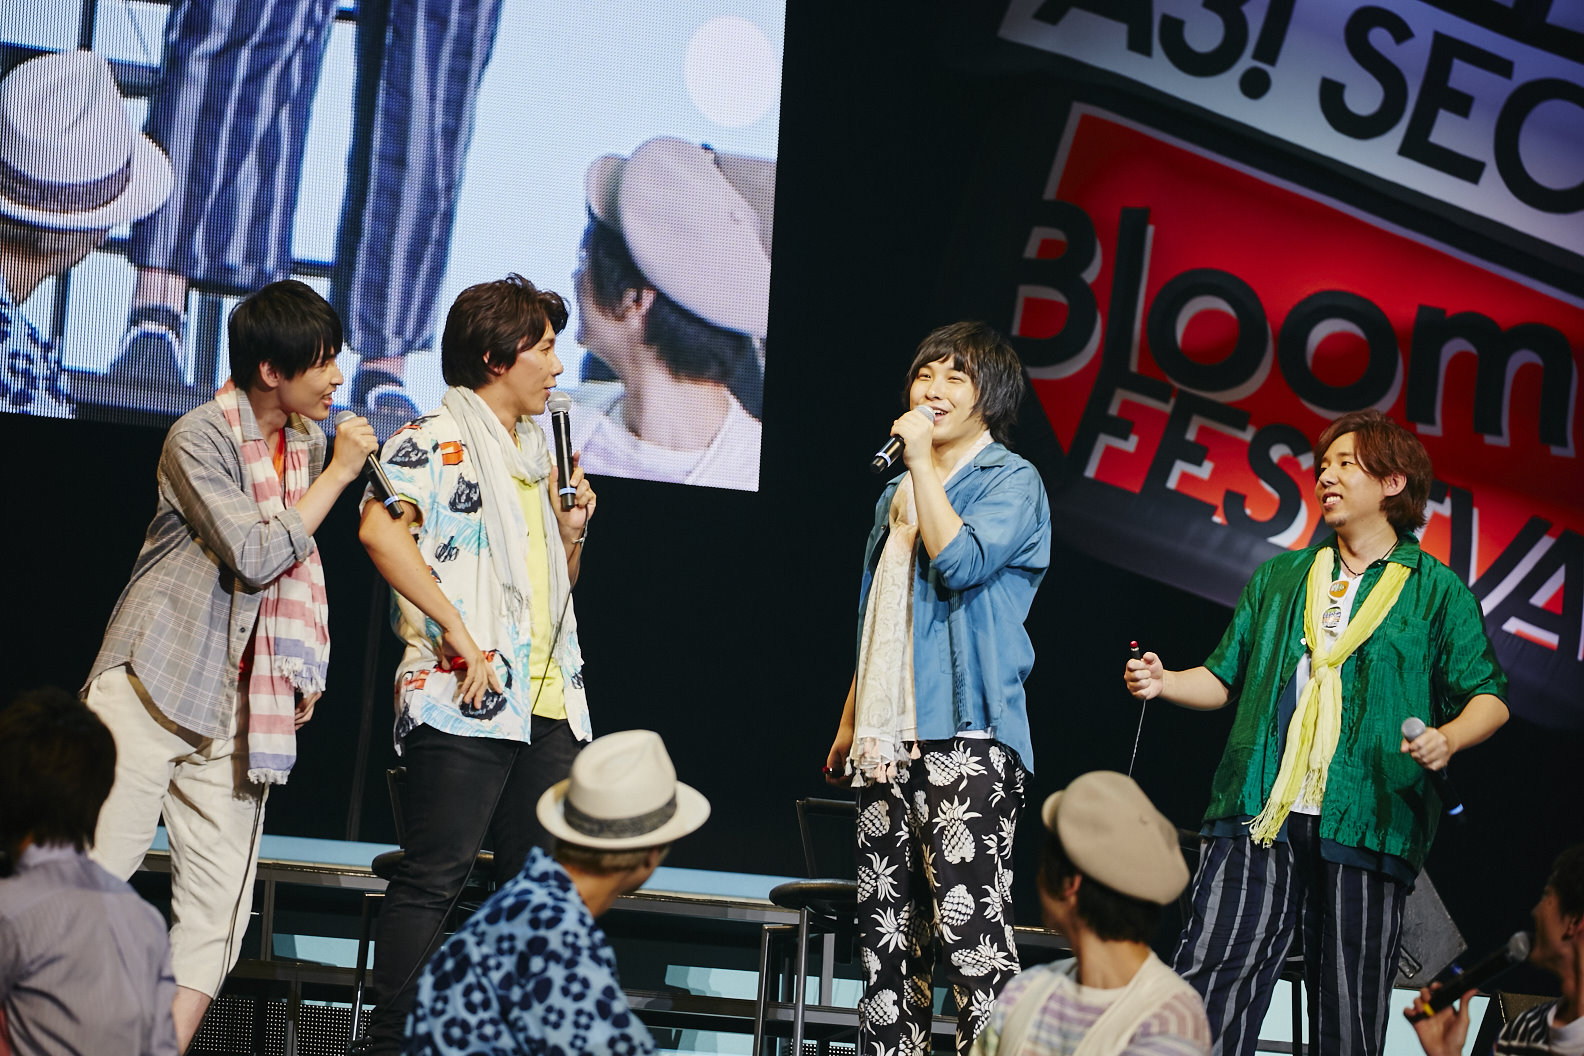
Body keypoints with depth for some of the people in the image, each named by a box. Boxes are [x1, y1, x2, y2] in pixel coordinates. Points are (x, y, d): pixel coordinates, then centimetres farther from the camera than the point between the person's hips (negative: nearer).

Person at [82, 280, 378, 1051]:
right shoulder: (200, 438, -11)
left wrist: (305, 666, 17)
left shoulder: (309, 442, 11)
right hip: (154, 683, -7)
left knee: (219, 899, -1)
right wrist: (339, 473, -12)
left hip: (237, 707, 7)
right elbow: (256, 555, -19)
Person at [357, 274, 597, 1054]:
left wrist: (572, 530, 10)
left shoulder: (536, 455, 23)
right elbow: (380, 529, -22)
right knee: (433, 878, -7)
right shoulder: (436, 442, -4)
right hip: (465, 701, -8)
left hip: (547, 701, 8)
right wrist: (456, 627, -24)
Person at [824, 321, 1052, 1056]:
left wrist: (923, 460, -11)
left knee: (969, 922, -15)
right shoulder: (899, 493, 22)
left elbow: (961, 562, -19)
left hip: (965, 738, -8)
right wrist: (850, 722, 23)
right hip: (888, 743, 8)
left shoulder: (1010, 482, -1)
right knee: (886, 924, 6)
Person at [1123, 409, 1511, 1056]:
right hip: (1259, 815, 2)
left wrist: (1448, 738, -15)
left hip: (1365, 825, -2)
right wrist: (1164, 683, 2)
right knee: (1208, 979, -11)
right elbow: (1225, 680, 22)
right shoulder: (1279, 578, 21)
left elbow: (1489, 698, 6)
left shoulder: (1436, 590, 9)